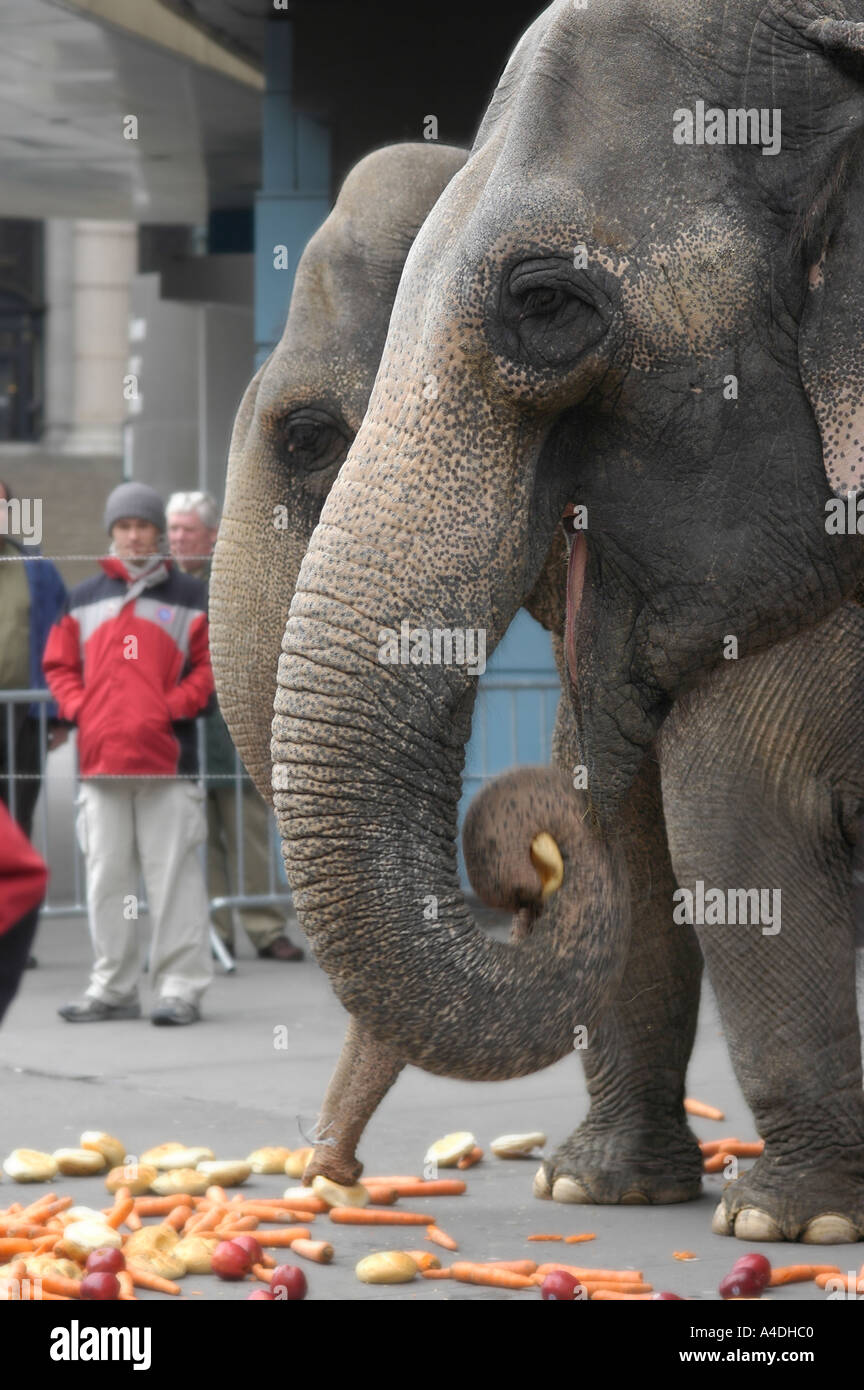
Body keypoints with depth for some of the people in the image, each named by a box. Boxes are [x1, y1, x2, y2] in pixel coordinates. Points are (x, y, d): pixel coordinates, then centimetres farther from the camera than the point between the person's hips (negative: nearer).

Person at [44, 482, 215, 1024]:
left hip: (168, 758, -3)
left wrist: (172, 706, -11)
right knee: (107, 877, 7)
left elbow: (211, 666, 1)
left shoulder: (190, 598, 5)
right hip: (100, 758, 4)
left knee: (173, 875, -4)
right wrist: (80, 708, -1)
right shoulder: (84, 599, 14)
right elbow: (59, 664, 15)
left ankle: (182, 986, 0)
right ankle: (113, 988, 14)